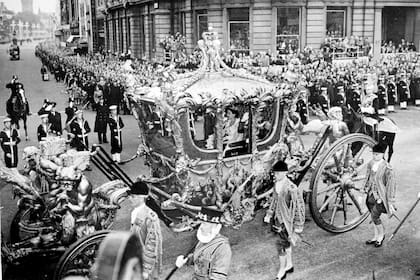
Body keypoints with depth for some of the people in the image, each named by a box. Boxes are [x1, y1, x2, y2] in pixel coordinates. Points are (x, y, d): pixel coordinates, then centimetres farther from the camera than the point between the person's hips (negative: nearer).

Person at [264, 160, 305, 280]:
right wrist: (269, 214, 13)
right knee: (286, 243, 21)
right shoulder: (276, 184, -1)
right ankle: (289, 265, 39)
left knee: (281, 244, -4)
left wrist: (298, 226, -14)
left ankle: (282, 270, 13)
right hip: (279, 218, 8)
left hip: (287, 220, -8)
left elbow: (299, 206, -18)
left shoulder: (291, 188, -24)